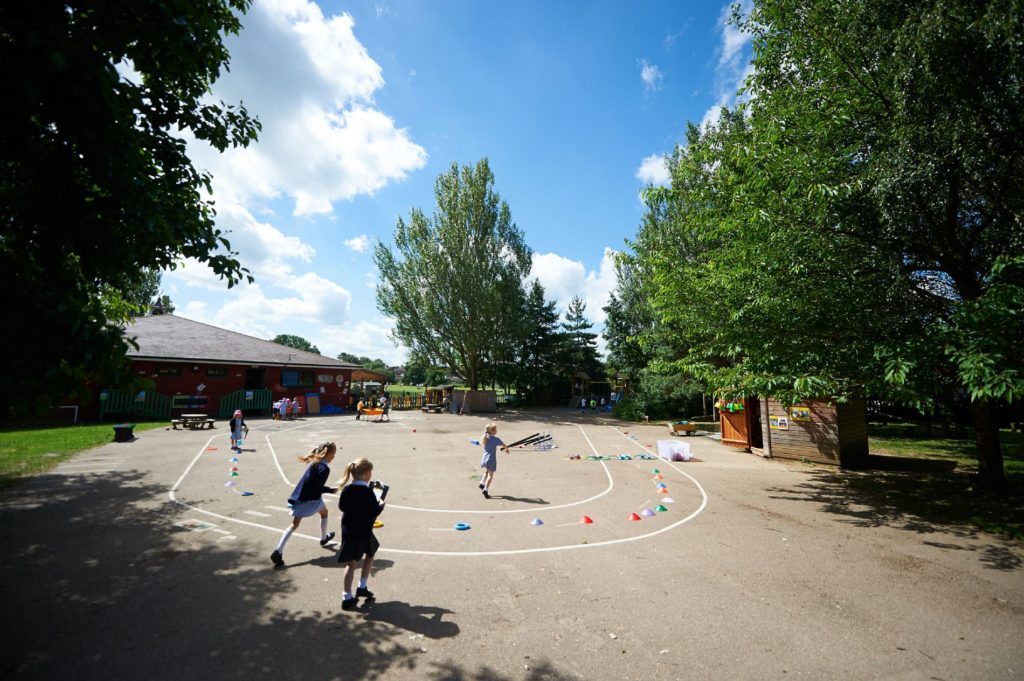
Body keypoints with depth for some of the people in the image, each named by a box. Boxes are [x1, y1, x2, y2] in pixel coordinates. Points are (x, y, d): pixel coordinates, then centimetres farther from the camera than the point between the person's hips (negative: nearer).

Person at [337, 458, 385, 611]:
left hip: (348, 531, 4)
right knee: (370, 554, 21)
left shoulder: (347, 489, -3)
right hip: (363, 532, -4)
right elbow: (375, 512, -16)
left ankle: (347, 597, 9)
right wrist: (381, 504, 2)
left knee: (350, 563, 10)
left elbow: (341, 506, 9)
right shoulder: (367, 492, -19)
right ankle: (362, 587, 26)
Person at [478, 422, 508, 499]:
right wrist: (506, 449, 23)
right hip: (491, 460, -5)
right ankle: (485, 489, 1)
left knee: (486, 471, 30)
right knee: (490, 475, 7)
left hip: (484, 459, 5)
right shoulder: (496, 439, -14)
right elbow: (504, 445, 0)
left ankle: (482, 483, 21)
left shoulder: (485, 437, -1)